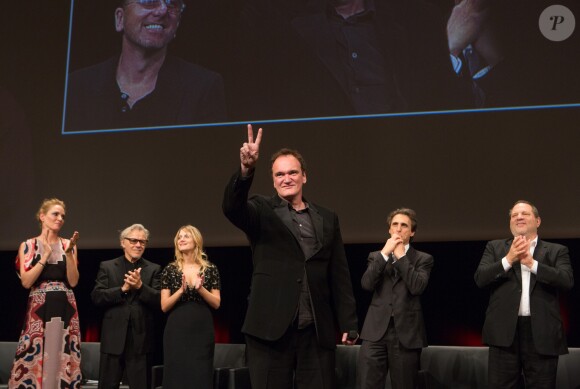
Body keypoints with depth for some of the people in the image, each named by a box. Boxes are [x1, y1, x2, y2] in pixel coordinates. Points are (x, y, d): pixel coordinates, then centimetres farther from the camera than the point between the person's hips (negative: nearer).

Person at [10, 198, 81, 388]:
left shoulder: (68, 245, 9)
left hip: (65, 309, 2)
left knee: (63, 363, 2)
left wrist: (69, 253, -10)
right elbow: (26, 282, -7)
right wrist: (46, 255, -10)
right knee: (33, 361, -4)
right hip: (39, 310, -2)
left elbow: (73, 281, 1)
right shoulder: (28, 245, 4)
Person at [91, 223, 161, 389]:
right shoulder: (107, 267, 8)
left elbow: (160, 301, -2)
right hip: (114, 337, 0)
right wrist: (123, 289, -15)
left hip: (140, 339, 0)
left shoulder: (154, 269, 8)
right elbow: (96, 297, -3)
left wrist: (140, 286, -17)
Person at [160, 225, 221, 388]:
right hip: (177, 330, 0)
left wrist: (200, 289, -13)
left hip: (202, 330, 0)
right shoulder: (170, 270, 4)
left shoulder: (210, 269, 4)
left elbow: (216, 304, 2)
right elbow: (164, 306, 0)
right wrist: (181, 290, -15)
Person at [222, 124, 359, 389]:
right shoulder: (262, 211, 6)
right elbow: (232, 207, -17)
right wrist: (246, 169, -34)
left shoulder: (327, 219, 14)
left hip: (318, 330, 2)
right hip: (271, 326, -2)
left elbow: (340, 276, 13)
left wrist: (348, 323, 7)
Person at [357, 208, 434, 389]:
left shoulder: (423, 259, 7)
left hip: (406, 332, -1)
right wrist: (385, 253, -6)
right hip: (376, 330, 1)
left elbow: (417, 287, -11)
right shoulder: (376, 256, 15)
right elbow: (367, 284, -3)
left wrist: (401, 256, -5)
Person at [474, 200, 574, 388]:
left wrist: (531, 263, -14)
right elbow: (480, 278, 0)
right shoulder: (495, 247, 14)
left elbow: (567, 281, -6)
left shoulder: (557, 251, 11)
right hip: (504, 331, 1)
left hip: (542, 333, 0)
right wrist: (508, 259, -12)